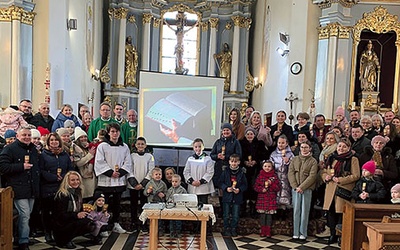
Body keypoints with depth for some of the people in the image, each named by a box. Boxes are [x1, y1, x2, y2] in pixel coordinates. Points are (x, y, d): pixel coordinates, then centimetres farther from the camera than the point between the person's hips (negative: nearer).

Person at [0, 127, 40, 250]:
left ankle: (22, 238, 25)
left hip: (32, 189, 7)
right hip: (19, 188, -7)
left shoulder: (33, 149, 16)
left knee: (27, 215, 13)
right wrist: (22, 167, -18)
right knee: (24, 215, -10)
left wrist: (37, 182, 19)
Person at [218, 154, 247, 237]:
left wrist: (239, 189, -13)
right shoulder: (225, 171, -1)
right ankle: (226, 229, 20)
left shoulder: (241, 173, 0)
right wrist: (226, 188, -14)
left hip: (237, 197, 1)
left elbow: (245, 185, 4)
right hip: (227, 196, -1)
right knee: (226, 215, 6)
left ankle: (233, 229, 22)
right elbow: (220, 183, 1)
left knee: (235, 216, 7)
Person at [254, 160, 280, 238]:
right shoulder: (260, 176, 4)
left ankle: (268, 232, 13)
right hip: (262, 199, 0)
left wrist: (271, 184, -14)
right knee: (262, 215, 3)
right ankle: (263, 232, 13)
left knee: (269, 215, 4)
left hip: (271, 199, 0)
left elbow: (278, 188, 1)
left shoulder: (274, 176, 3)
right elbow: (256, 187, 4)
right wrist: (262, 189, -14)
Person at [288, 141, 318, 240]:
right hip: (295, 188, 2)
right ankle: (296, 232, 9)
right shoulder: (295, 159, 11)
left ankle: (303, 233, 7)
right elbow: (290, 173, 4)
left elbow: (312, 176, -7)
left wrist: (302, 187, -14)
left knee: (305, 211, 1)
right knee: (296, 210, 4)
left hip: (307, 189, -2)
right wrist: (295, 186, -9)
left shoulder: (313, 161, 2)